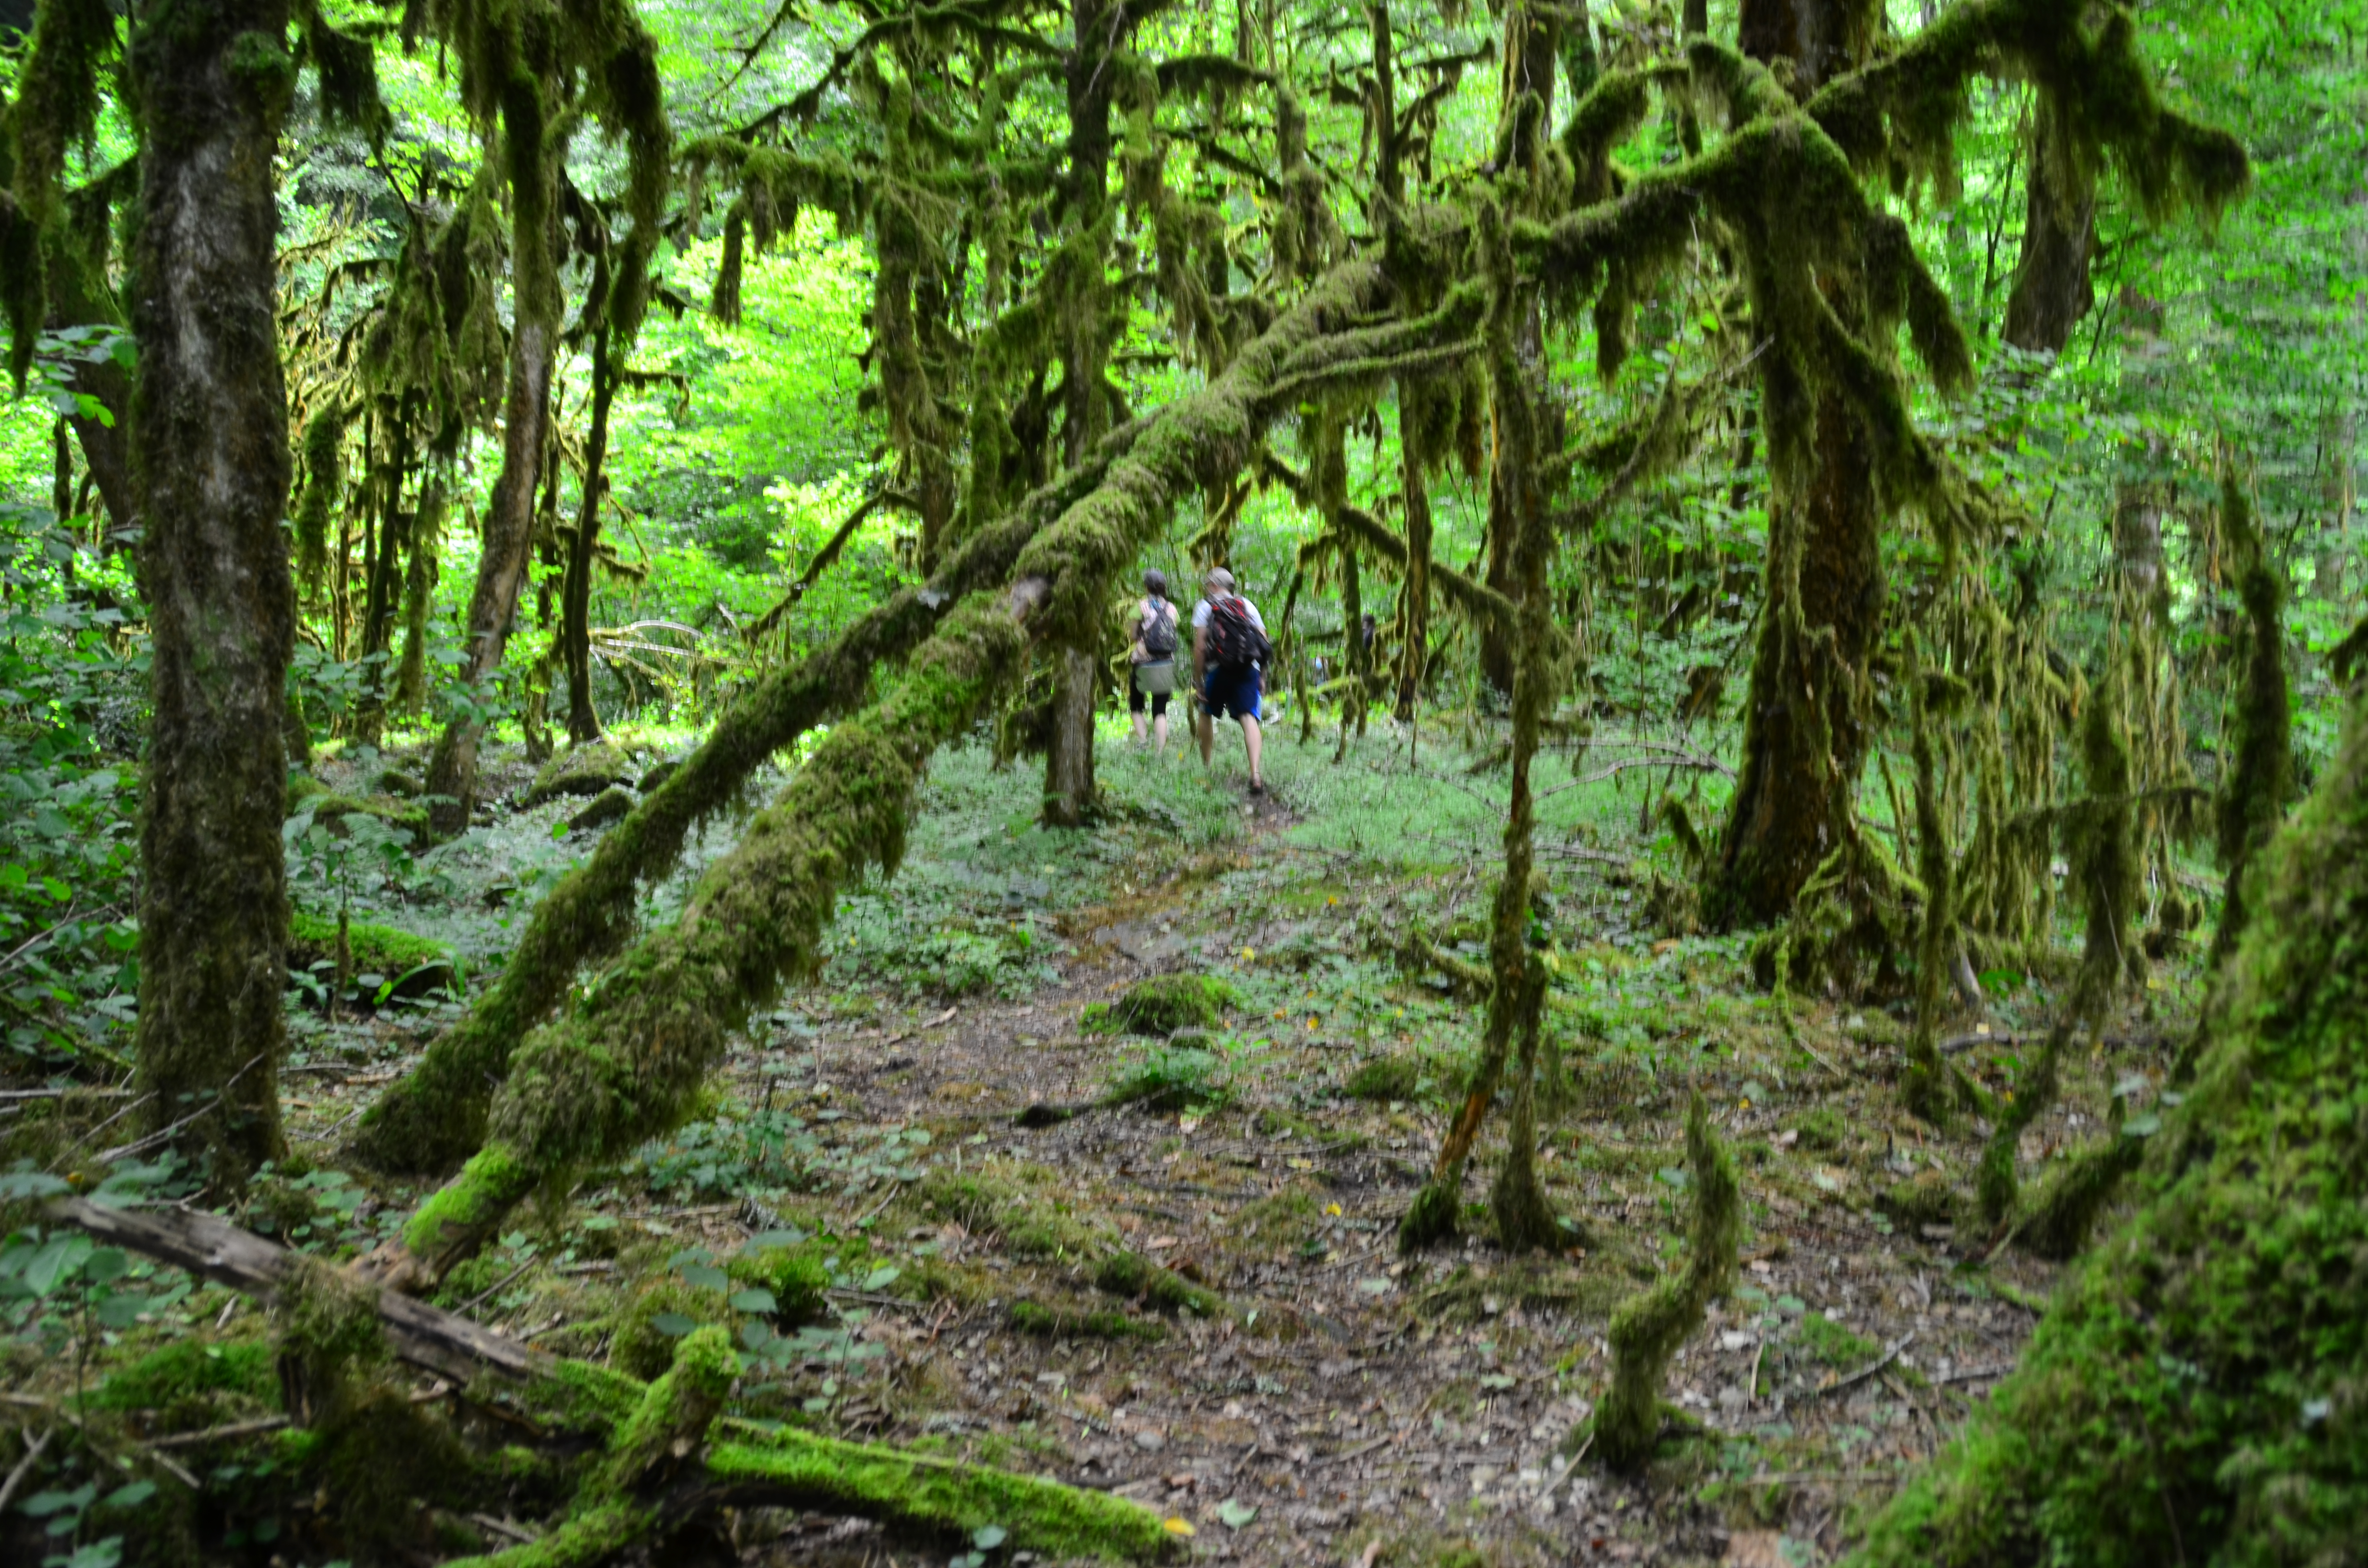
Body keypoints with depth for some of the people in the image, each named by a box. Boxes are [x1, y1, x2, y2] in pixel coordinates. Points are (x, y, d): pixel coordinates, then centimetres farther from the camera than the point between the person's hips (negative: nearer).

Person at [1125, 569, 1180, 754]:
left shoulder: (1141, 606, -6)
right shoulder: (1172, 608, 4)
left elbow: (1132, 636, -5)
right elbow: (1174, 636, 7)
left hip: (1143, 663, -3)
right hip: (1166, 664, 3)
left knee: (1136, 705, 13)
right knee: (1160, 709, 4)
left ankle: (1140, 740, -3)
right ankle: (1160, 750, -7)